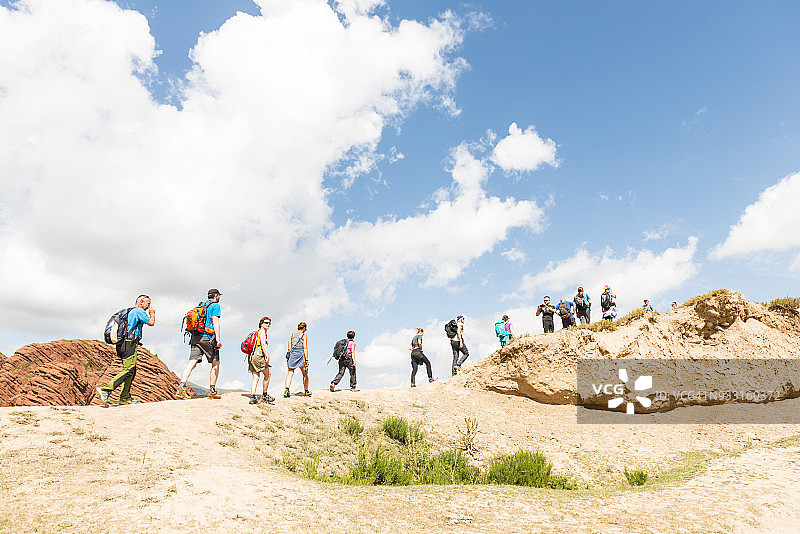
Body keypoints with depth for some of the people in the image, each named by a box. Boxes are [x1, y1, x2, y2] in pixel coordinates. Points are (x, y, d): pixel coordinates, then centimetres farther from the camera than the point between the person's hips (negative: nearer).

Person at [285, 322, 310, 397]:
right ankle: (306, 391, 17)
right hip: (300, 354, -4)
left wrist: (288, 357, 17)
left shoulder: (292, 335, 14)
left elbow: (289, 347, 11)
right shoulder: (304, 336, 0)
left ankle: (286, 389, -20)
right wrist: (306, 359, -10)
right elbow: (305, 348, -8)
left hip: (292, 354, 4)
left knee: (290, 373, -1)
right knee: (305, 374, 11)